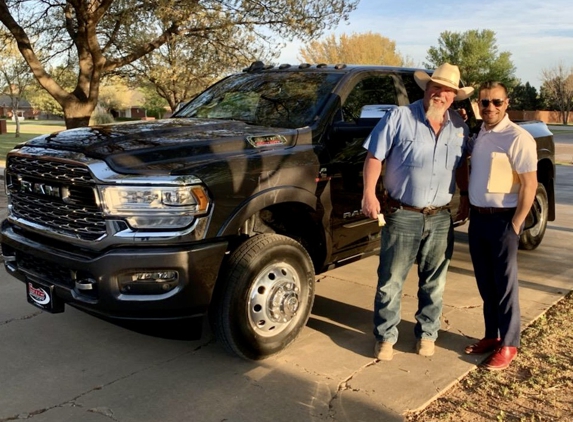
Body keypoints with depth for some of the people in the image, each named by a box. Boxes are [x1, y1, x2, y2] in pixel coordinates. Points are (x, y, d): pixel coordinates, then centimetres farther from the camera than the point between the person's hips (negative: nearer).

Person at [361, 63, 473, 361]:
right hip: (402, 215, -4)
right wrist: (369, 194, -15)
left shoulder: (459, 127, 8)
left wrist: (466, 197, 14)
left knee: (434, 282, 13)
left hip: (440, 218, 4)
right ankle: (385, 336, 18)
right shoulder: (399, 117, -6)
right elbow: (374, 157, -7)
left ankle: (427, 333, 30)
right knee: (390, 281, 3)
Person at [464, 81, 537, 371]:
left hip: (502, 220, -7)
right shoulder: (478, 135, 9)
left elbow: (529, 184, -15)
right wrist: (470, 209, 12)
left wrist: (515, 224, -16)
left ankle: (508, 345, 16)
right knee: (485, 282, 14)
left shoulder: (517, 138, -14)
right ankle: (491, 335, 29)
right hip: (477, 217, 7)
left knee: (504, 284, 3)